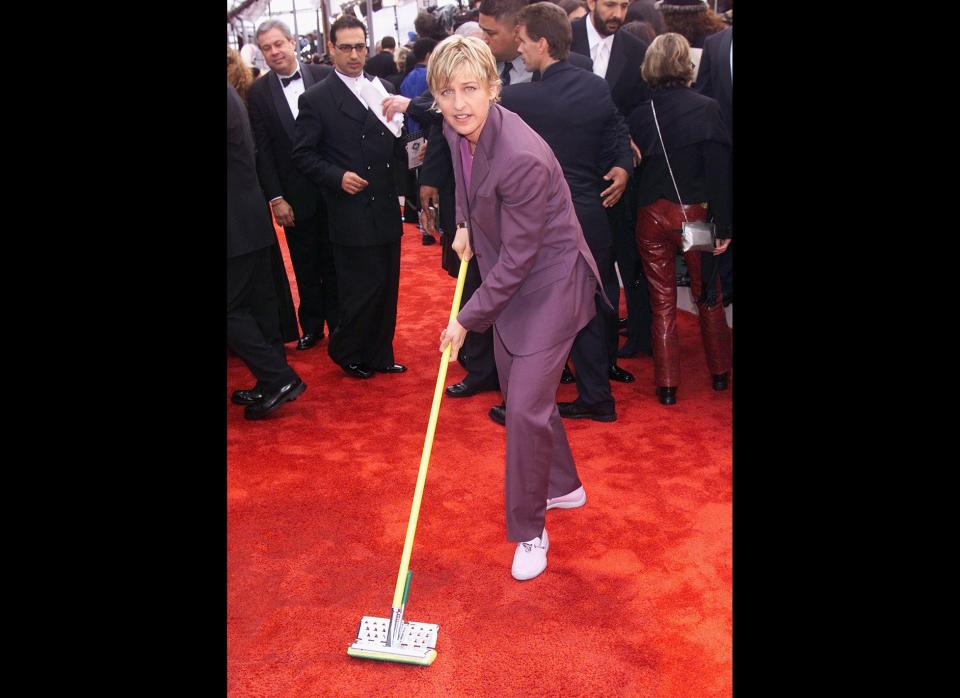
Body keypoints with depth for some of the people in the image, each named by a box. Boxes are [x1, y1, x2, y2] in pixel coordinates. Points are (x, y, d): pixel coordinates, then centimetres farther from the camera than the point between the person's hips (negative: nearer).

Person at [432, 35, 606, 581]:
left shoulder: (522, 158, -31)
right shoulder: (457, 130, -6)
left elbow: (517, 257, -25)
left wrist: (467, 319, -17)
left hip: (549, 284, -9)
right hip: (510, 281, 9)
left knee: (525, 407, -9)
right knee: (520, 398, 18)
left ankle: (530, 531, 12)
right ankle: (563, 485, 42)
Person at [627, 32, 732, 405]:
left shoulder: (639, 115, -2)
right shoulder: (706, 108, -10)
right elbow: (720, 171, -13)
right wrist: (724, 226, -9)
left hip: (651, 216, 2)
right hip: (694, 213, -2)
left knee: (662, 303, 11)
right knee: (709, 297, 17)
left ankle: (667, 386, 13)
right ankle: (719, 373, 30)